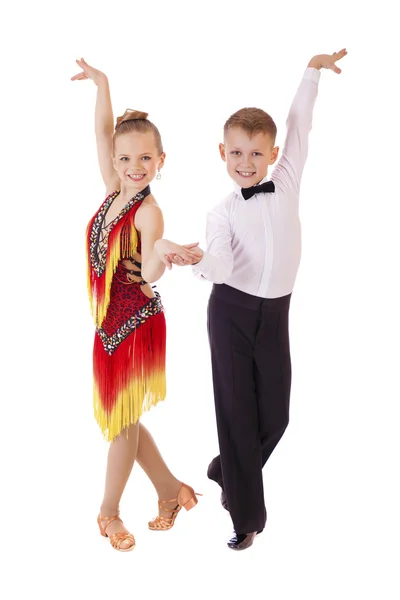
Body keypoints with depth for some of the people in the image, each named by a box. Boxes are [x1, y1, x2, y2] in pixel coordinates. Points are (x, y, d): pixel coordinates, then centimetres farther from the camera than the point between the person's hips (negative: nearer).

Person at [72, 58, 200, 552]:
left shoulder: (148, 210, -19)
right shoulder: (114, 193, 1)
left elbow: (149, 273, -35)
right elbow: (103, 136, 6)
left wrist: (161, 254, -56)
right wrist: (102, 85, 3)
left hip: (137, 323, -8)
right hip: (108, 320, 8)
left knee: (124, 421, 8)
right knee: (121, 418, 16)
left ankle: (109, 510, 27)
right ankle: (171, 490, 32)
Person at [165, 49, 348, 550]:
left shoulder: (287, 181, 3)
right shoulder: (222, 213, -3)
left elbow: (299, 126, 4)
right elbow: (222, 265, -17)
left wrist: (312, 71, 5)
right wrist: (199, 260, -39)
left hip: (275, 312, 3)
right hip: (231, 312, -2)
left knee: (275, 414, 7)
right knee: (236, 410, 2)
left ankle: (226, 473, 36)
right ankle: (246, 514, 15)